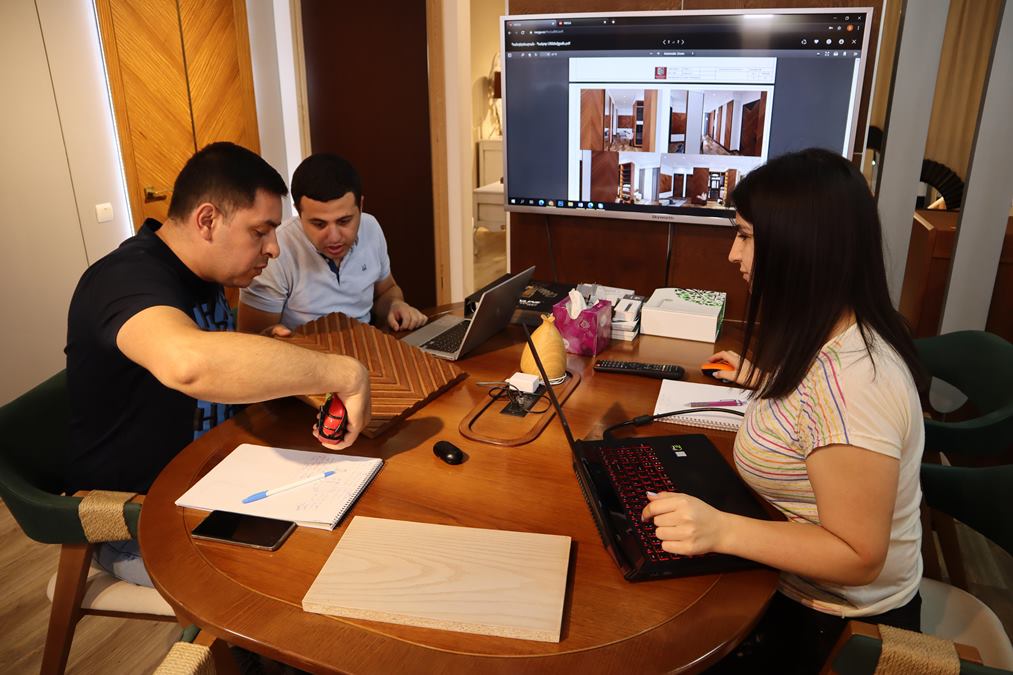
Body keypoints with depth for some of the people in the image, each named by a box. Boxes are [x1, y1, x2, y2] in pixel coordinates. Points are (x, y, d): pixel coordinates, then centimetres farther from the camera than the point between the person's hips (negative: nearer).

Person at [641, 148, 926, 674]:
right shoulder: (833, 336, -4)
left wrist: (721, 530, -37)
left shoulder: (847, 380, -34)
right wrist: (766, 378, 25)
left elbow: (859, 556, -28)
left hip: (833, 627, -8)